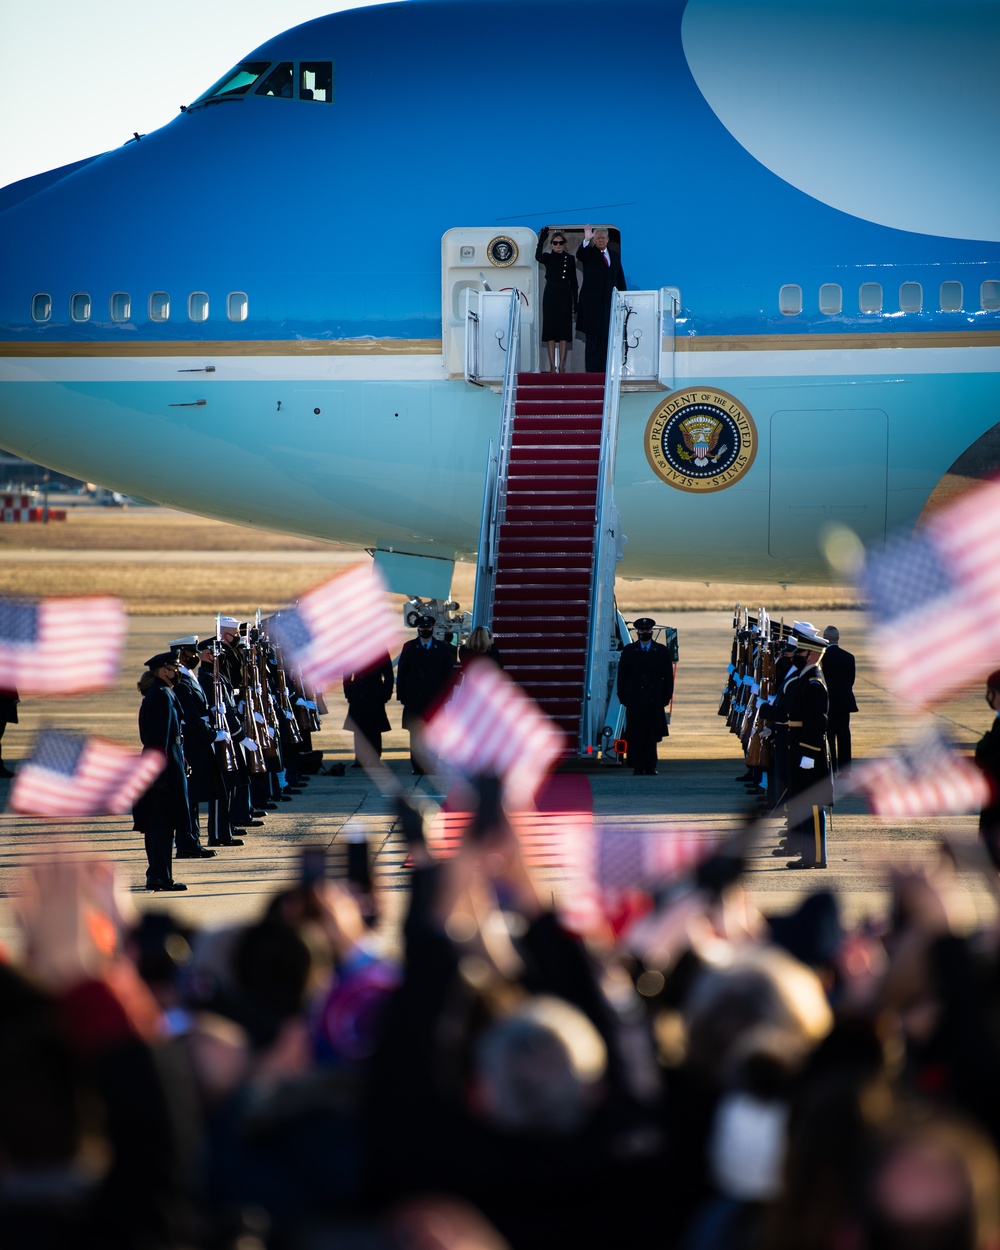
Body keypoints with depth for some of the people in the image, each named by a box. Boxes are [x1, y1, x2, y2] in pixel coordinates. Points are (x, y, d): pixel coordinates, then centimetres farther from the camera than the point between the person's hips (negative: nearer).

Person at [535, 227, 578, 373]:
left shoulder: (569, 259, 7)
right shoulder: (548, 257, 4)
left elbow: (573, 282, 6)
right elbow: (538, 257, -21)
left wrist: (575, 303, 2)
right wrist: (541, 240, -33)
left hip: (565, 297, 1)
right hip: (550, 296, -1)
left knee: (564, 331, -3)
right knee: (550, 330, -2)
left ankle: (562, 366, -2)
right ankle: (552, 365, 1)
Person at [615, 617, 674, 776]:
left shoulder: (662, 651, 9)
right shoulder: (628, 651, 8)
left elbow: (668, 676, 9)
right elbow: (621, 675, 7)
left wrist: (665, 698, 2)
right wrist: (623, 698, 0)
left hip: (654, 702, 0)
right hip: (634, 701, 0)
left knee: (652, 736, 0)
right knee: (635, 736, -3)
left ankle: (650, 767, 5)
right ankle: (638, 767, 0)